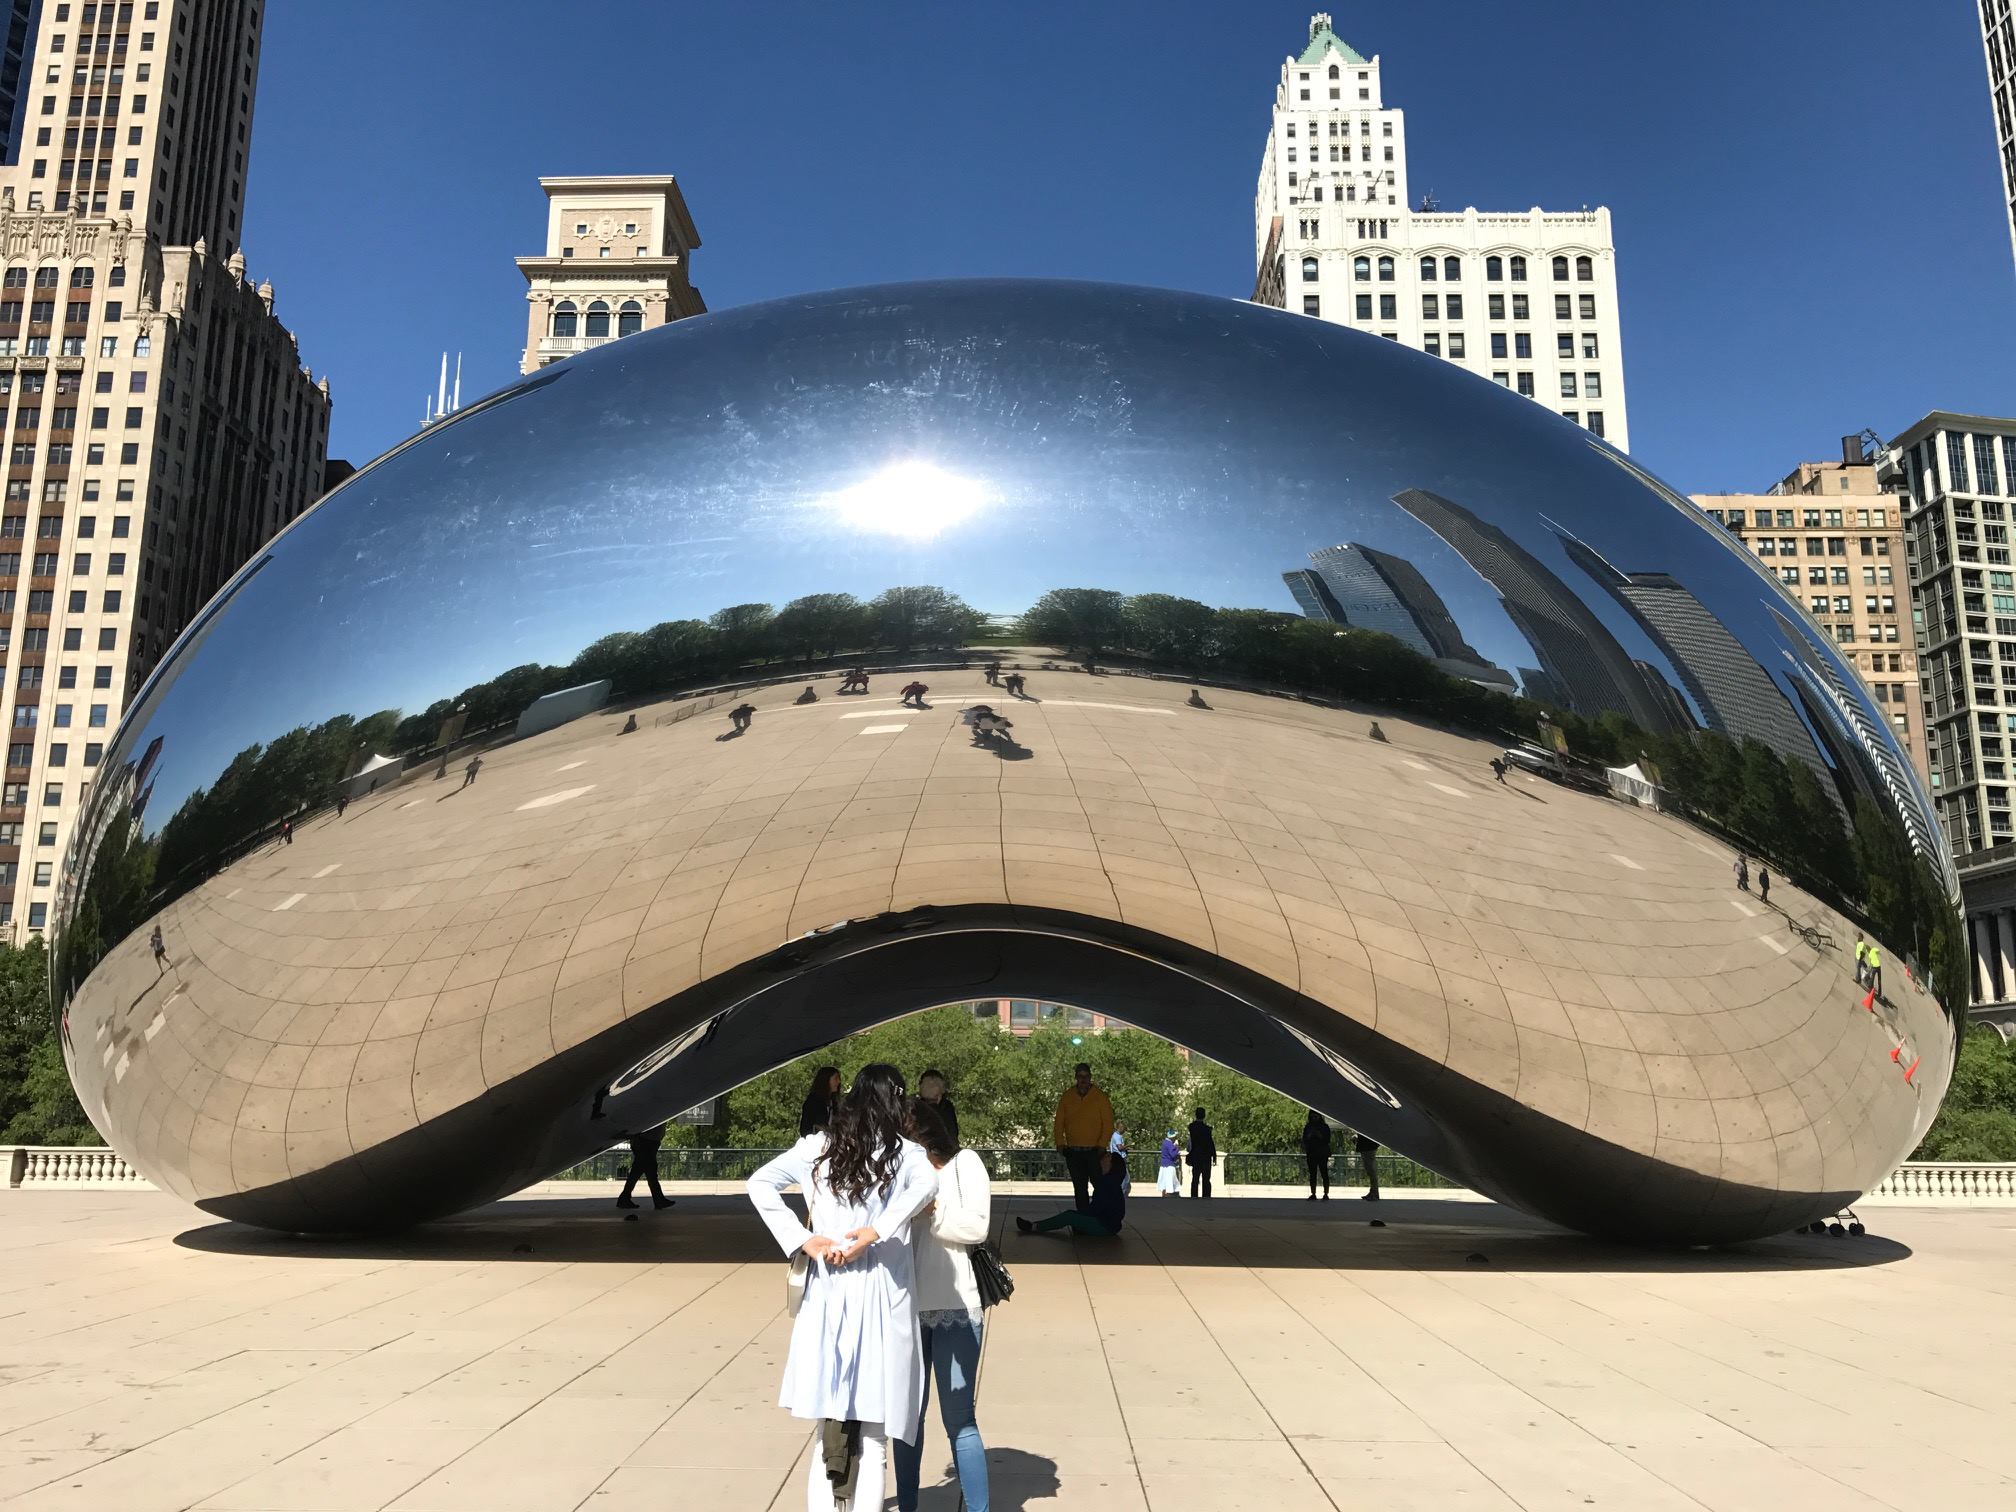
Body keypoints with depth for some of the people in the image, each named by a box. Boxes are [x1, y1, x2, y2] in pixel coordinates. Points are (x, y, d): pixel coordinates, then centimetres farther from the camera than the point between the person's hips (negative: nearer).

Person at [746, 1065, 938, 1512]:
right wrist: (876, 1232, -19)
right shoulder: (905, 1153, -3)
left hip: (827, 1296, 3)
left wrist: (800, 1239, -4)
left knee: (827, 1440, 14)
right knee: (873, 1441, 7)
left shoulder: (818, 1148, 6)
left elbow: (760, 1183, 0)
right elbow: (927, 1184, -24)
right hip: (882, 1301, -3)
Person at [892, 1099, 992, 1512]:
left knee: (959, 1420, 2)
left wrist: (925, 1210, -13)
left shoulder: (964, 1163, 1)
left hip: (955, 1308, -3)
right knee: (907, 1416, 13)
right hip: (905, 1308, 3)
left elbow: (977, 1226, -11)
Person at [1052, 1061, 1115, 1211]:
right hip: (1073, 1152, 3)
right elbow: (1059, 1122, 7)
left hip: (1094, 1151, -3)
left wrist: (1101, 1145, -13)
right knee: (1079, 1189, 8)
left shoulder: (1100, 1097, -3)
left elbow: (1108, 1123, -4)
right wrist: (1060, 1142, -5)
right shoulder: (1066, 1097, 4)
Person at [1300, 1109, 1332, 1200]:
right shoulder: (1308, 1127, 12)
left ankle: (1326, 1194, -3)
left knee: (1324, 1173, -6)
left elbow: (1327, 1140, -2)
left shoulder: (1325, 1127, 3)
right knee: (1312, 1174, 2)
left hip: (1323, 1154, -3)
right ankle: (1313, 1194, 5)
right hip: (1311, 1153, 3)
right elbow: (1304, 1140, 10)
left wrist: (1320, 1136, -15)